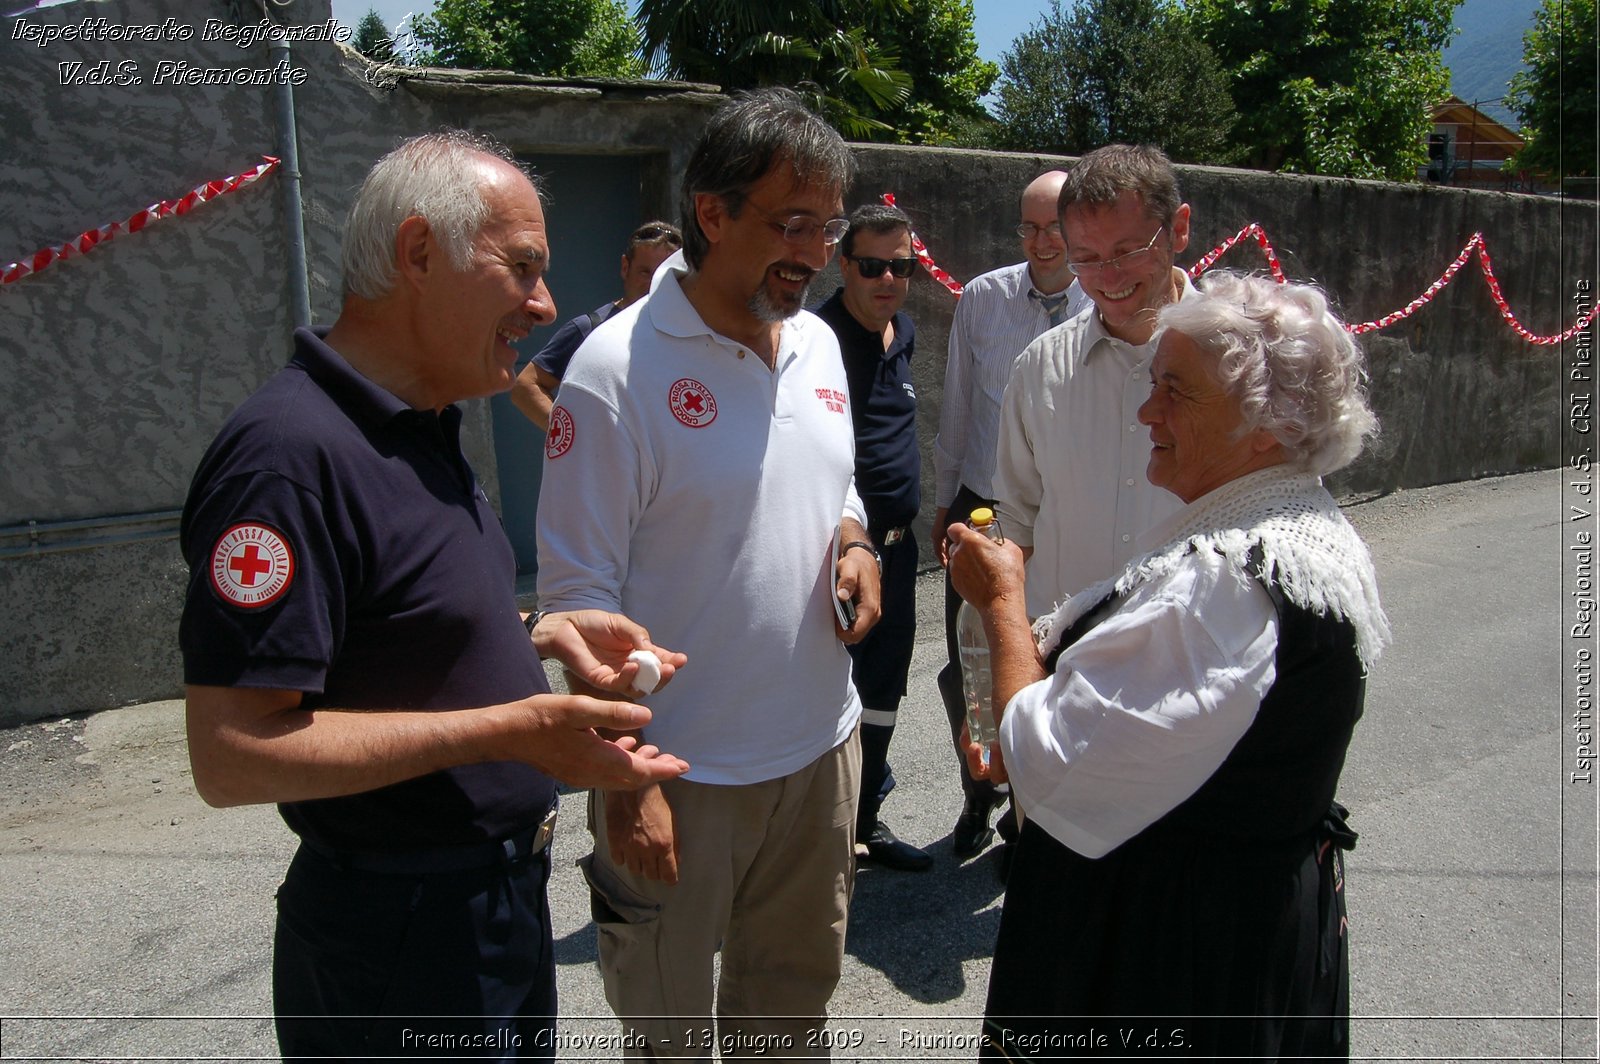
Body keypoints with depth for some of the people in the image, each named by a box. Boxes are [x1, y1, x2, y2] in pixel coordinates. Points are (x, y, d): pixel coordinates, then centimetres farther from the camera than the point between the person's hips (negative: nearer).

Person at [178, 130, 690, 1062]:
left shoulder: (426, 429, 7)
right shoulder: (292, 452, -25)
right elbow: (233, 754, -27)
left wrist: (543, 635, 0)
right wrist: (509, 729, -29)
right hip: (397, 941, -9)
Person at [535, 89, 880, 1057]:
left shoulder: (819, 343, 4)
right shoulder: (620, 369, -17)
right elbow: (579, 591, -16)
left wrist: (854, 540, -4)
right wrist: (625, 777, -18)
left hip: (822, 744, 6)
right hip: (681, 768, -6)